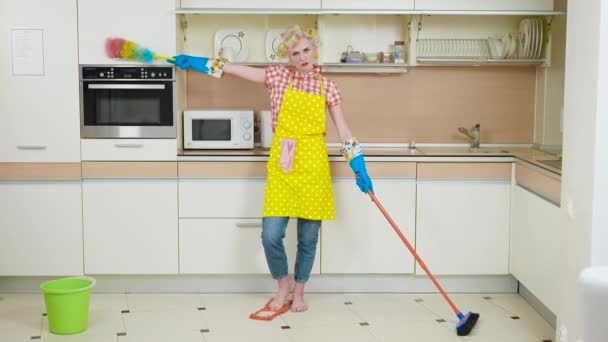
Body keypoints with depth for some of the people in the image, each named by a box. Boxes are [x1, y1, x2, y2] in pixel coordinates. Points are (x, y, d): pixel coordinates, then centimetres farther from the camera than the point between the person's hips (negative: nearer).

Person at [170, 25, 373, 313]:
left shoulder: (327, 86, 4)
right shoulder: (279, 76, 3)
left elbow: (343, 130, 6)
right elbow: (235, 69, 7)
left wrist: (359, 168, 1)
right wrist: (200, 62, 4)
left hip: (313, 167, 0)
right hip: (282, 166, 0)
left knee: (308, 237, 5)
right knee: (271, 234, -7)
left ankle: (299, 293, 26)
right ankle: (282, 289, 19)